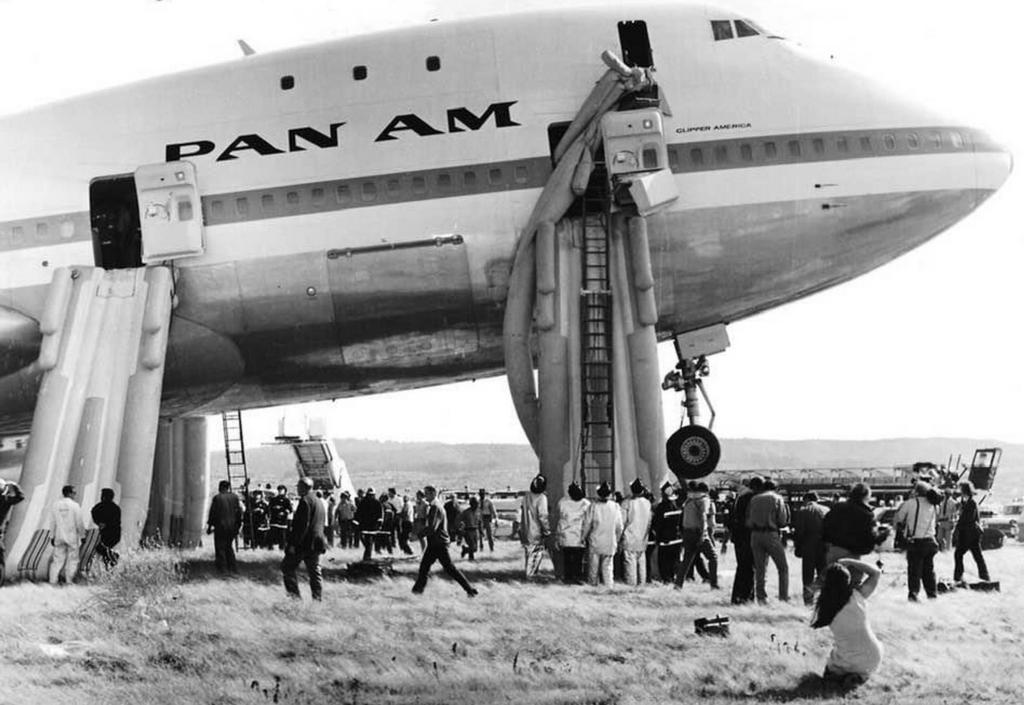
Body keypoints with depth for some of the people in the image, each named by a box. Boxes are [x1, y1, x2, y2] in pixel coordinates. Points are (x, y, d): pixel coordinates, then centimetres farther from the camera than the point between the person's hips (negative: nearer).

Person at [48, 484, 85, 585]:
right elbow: (79, 523, -8)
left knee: (58, 559, 7)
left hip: (59, 537, 4)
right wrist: (82, 535, 3)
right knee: (72, 559, 5)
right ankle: (69, 581, 5)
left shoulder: (55, 505, 2)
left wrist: (52, 536, 14)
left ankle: (53, 580, 2)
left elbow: (52, 523, 6)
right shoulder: (74, 505, -11)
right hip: (72, 537, -4)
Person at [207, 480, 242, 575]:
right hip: (232, 526, 4)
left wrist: (209, 526, 1)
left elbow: (212, 513, -7)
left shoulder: (217, 498, -9)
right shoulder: (234, 497, 2)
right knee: (229, 547, 17)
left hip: (220, 526, -4)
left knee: (220, 548, 3)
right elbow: (239, 512, 5)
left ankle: (222, 568, 1)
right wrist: (238, 526, 14)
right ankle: (232, 568, 13)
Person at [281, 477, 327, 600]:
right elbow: (322, 524, 21)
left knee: (287, 566, 0)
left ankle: (294, 594, -8)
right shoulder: (319, 501, 15)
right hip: (315, 543, 9)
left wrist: (293, 543, -19)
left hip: (305, 543, -9)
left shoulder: (305, 501, -14)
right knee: (314, 570, 10)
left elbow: (302, 525, -20)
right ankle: (318, 598, 8)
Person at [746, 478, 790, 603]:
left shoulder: (754, 499, 12)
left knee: (759, 569, 10)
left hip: (755, 535, 4)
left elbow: (748, 522, 8)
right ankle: (784, 597, 0)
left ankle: (760, 596, 6)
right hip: (771, 535, -4)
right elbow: (783, 521, -4)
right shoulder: (777, 498, 1)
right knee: (783, 568, 6)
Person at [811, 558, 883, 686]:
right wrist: (848, 561, -5)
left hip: (846, 663, 1)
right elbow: (876, 572, -6)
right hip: (871, 661, 0)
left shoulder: (825, 606, -16)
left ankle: (842, 676, 4)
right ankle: (861, 675, 13)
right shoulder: (857, 596, -19)